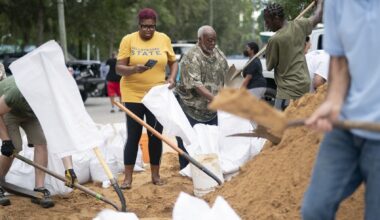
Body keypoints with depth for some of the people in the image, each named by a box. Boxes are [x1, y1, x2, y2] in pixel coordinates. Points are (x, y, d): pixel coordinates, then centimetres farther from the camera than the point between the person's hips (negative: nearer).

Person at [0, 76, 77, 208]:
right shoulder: (19, 93, -43)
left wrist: (69, 168, -41)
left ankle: (39, 189, -6)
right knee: (13, 147, -18)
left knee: (41, 142, -15)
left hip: (30, 113, 4)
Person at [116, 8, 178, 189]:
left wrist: (172, 78, -7)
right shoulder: (128, 40, -5)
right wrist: (134, 69, -27)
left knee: (156, 135, 8)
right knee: (133, 136, -1)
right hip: (134, 95, -2)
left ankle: (155, 175, 20)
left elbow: (173, 62, 12)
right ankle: (128, 177, 6)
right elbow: (119, 68, -7)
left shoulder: (164, 39, 2)